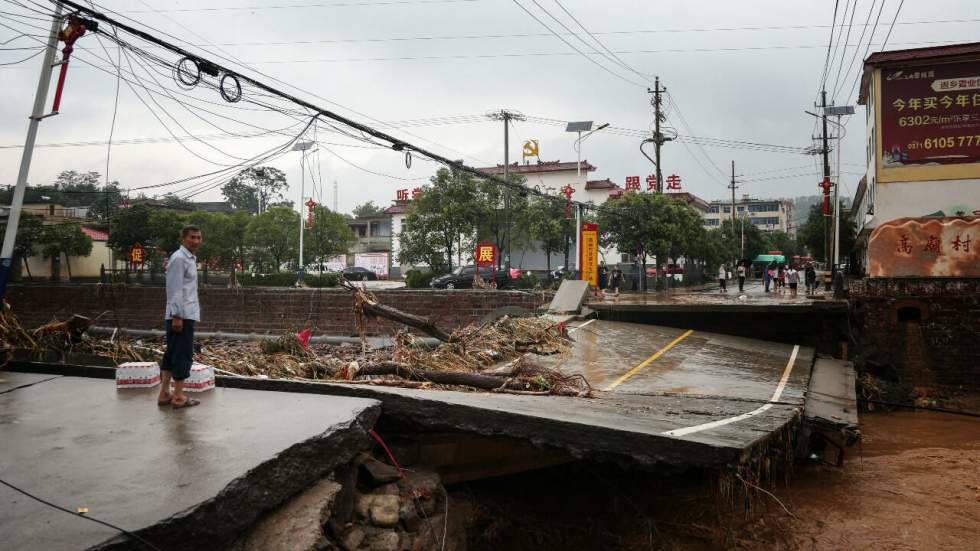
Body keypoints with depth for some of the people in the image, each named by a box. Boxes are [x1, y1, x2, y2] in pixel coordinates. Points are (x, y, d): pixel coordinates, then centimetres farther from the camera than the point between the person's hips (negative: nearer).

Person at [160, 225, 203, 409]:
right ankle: (178, 397, 1)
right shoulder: (179, 258, -13)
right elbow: (174, 289, -18)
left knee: (172, 354, 12)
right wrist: (177, 316, -22)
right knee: (183, 355, -5)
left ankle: (164, 394, 19)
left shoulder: (190, 258, 17)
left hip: (186, 314, 10)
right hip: (182, 316, -10)